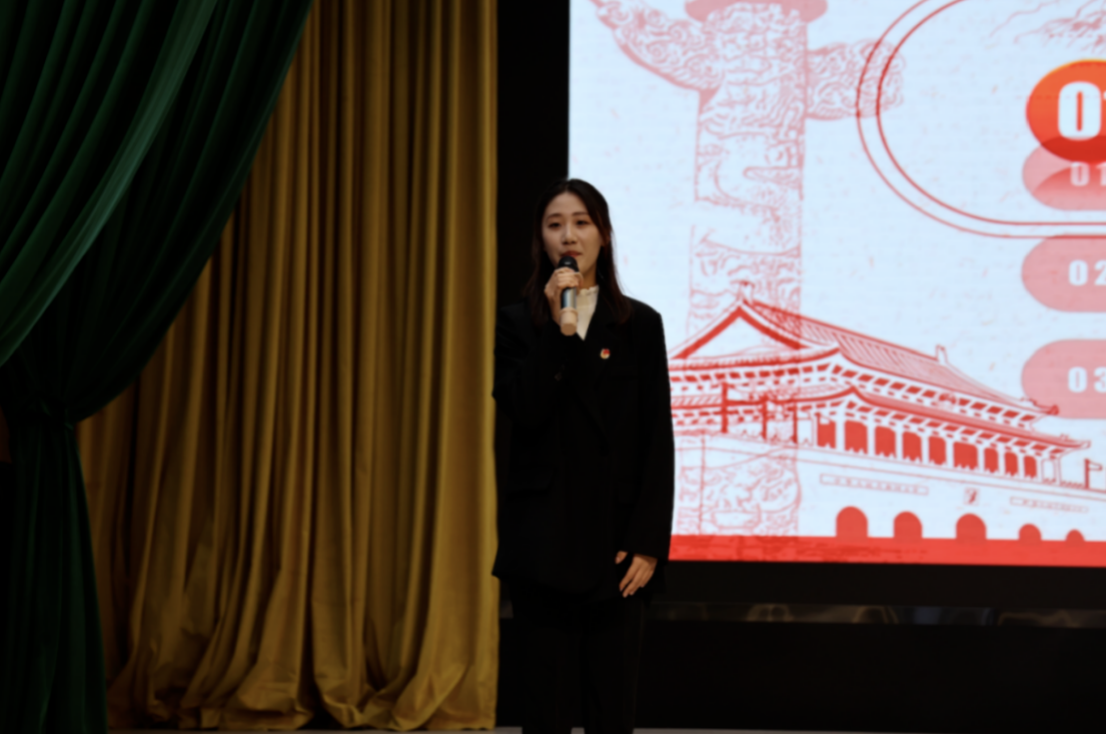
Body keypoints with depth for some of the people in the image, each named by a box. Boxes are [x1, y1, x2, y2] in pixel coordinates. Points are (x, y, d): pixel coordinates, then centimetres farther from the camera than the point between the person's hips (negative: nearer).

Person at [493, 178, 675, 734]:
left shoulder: (639, 324, 7)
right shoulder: (518, 323, 7)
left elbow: (658, 442, 2)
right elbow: (523, 411, -10)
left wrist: (649, 542, -6)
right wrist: (555, 326, -13)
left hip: (616, 540, 0)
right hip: (543, 541, 0)